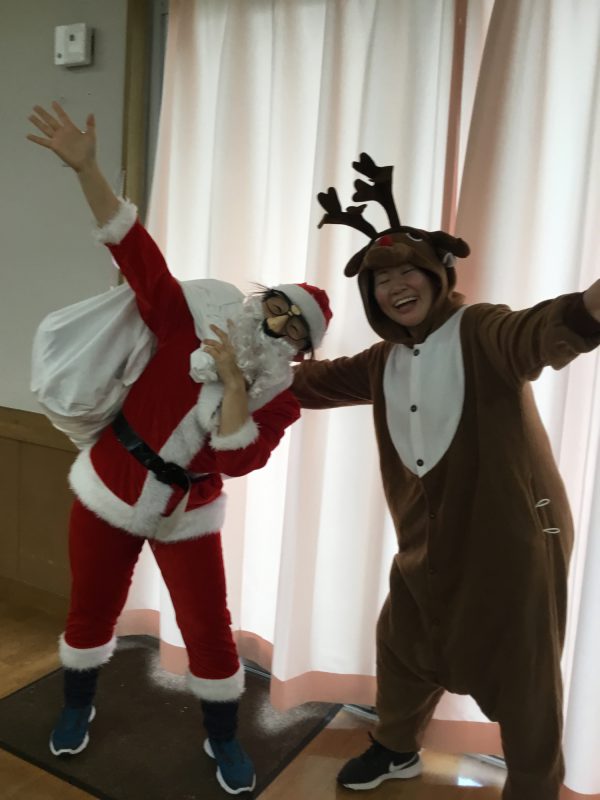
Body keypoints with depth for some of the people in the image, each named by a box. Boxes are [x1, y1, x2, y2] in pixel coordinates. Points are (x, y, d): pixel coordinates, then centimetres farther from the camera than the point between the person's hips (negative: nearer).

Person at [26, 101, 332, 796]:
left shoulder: (279, 399, -11)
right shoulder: (188, 328, -12)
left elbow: (235, 460, -25)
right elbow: (135, 252, -19)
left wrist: (233, 382, -31)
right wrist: (85, 167, -27)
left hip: (187, 514, 0)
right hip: (111, 491, 0)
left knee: (209, 629, 4)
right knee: (91, 610, 16)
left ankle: (223, 740, 30)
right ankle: (77, 708, 45)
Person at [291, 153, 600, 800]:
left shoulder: (482, 332, -18)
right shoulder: (385, 360, 6)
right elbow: (321, 381, 18)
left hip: (514, 535, -7)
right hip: (431, 539, 8)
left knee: (522, 673, 8)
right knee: (403, 644, 23)